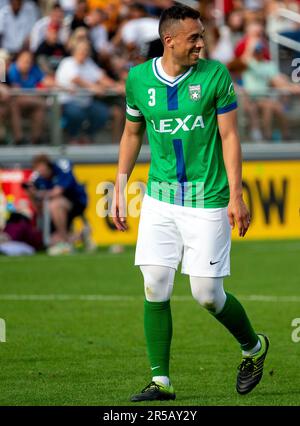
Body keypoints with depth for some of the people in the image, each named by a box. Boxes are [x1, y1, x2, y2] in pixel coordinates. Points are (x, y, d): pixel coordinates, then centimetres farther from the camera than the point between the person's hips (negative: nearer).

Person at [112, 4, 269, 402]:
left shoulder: (215, 75, -5)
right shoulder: (139, 78, 2)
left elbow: (229, 136, -3)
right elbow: (132, 134, 16)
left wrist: (236, 195, -9)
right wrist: (119, 187, 13)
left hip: (207, 200, -3)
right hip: (160, 199, 3)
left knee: (208, 295, -2)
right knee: (155, 290, -3)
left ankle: (253, 347, 25)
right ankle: (161, 381, 5)